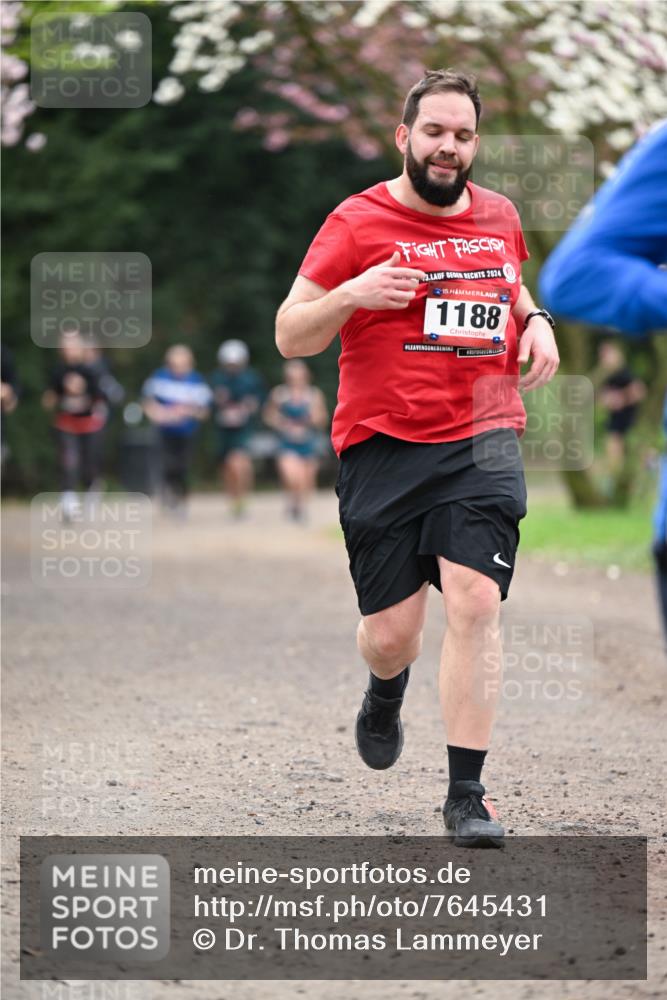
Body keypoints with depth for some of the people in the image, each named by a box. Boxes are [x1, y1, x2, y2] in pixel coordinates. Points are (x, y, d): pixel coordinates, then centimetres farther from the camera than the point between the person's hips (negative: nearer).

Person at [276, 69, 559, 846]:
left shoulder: (500, 217, 12)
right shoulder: (357, 221, -1)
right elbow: (289, 336, 0)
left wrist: (536, 325, 11)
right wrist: (349, 296, -18)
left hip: (484, 440, 2)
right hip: (383, 445, -2)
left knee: (474, 599, -15)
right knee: (390, 631, 1)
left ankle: (466, 795, -10)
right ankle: (386, 693, 41)